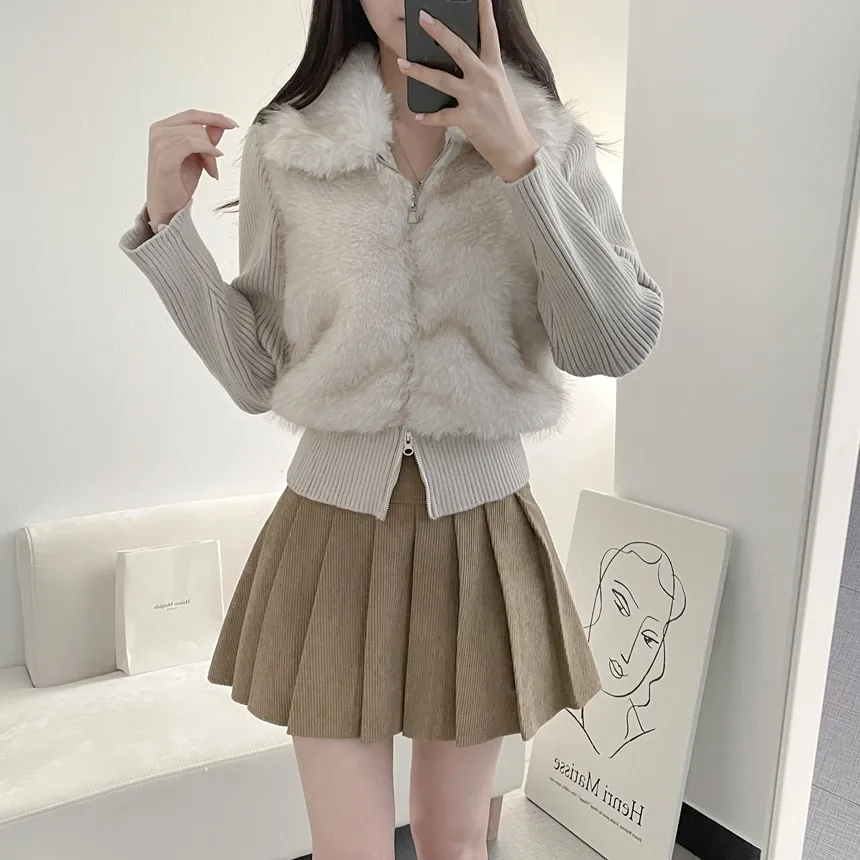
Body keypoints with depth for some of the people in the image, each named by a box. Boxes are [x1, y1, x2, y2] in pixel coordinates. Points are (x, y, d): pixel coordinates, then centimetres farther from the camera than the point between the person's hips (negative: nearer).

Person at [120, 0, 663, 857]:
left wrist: (519, 161, -19)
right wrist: (167, 221, -8)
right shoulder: (282, 148, -1)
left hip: (479, 528, 1)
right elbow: (257, 375, 0)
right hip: (333, 523, 0)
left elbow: (617, 345, -13)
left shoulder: (554, 144, -1)